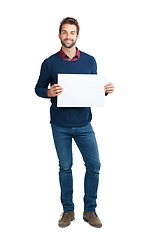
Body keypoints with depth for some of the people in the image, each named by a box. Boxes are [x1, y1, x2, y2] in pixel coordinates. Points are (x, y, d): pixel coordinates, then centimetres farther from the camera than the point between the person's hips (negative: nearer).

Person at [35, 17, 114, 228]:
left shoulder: (89, 61, 3)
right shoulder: (50, 63, -1)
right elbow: (39, 88, 5)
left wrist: (105, 90, -11)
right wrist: (49, 93, -17)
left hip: (83, 125, 1)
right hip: (60, 125, -1)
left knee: (94, 165, 0)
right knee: (65, 167, 9)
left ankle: (90, 210, 19)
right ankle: (68, 210, 24)